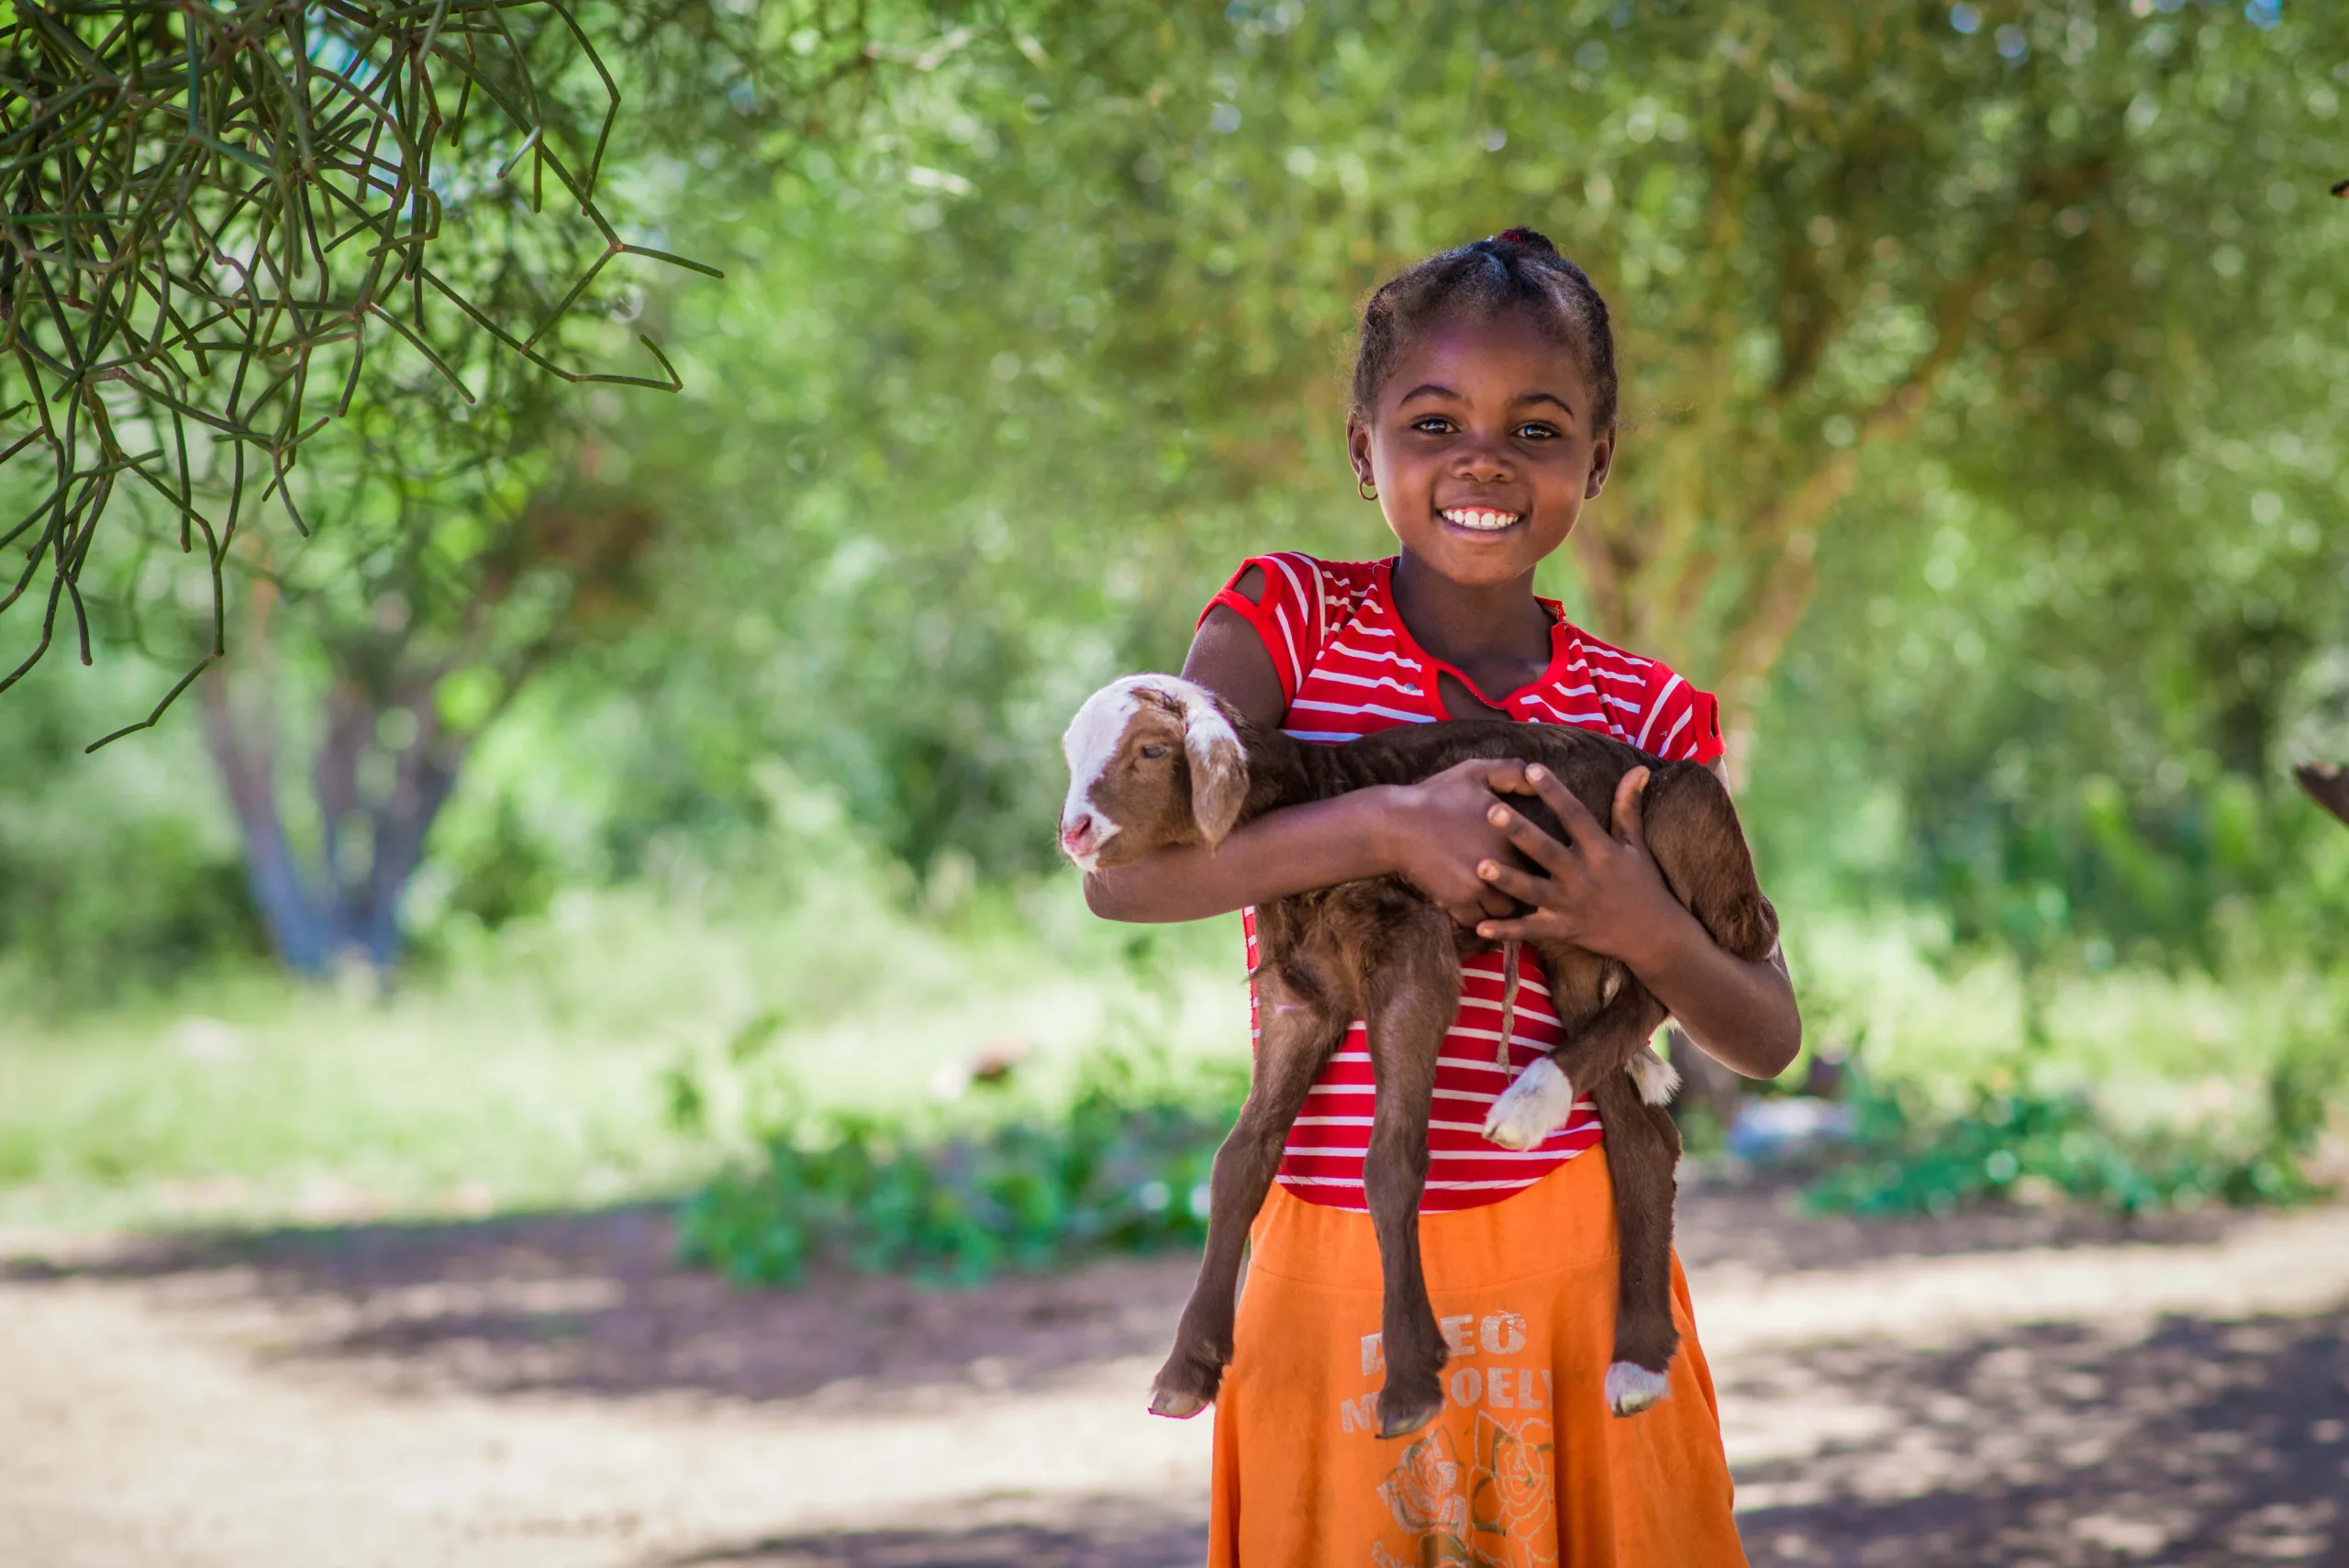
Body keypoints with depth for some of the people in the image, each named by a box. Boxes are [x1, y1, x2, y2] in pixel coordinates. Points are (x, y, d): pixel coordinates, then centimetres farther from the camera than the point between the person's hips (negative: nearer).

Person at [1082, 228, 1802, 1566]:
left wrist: (1649, 938, -16)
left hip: (1573, 1258, 2)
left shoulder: (1645, 716, 3)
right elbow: (1123, 874, -17)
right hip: (1335, 1264, -1)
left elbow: (1768, 1041, 5)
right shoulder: (1291, 625, -2)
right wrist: (1393, 826, -26)